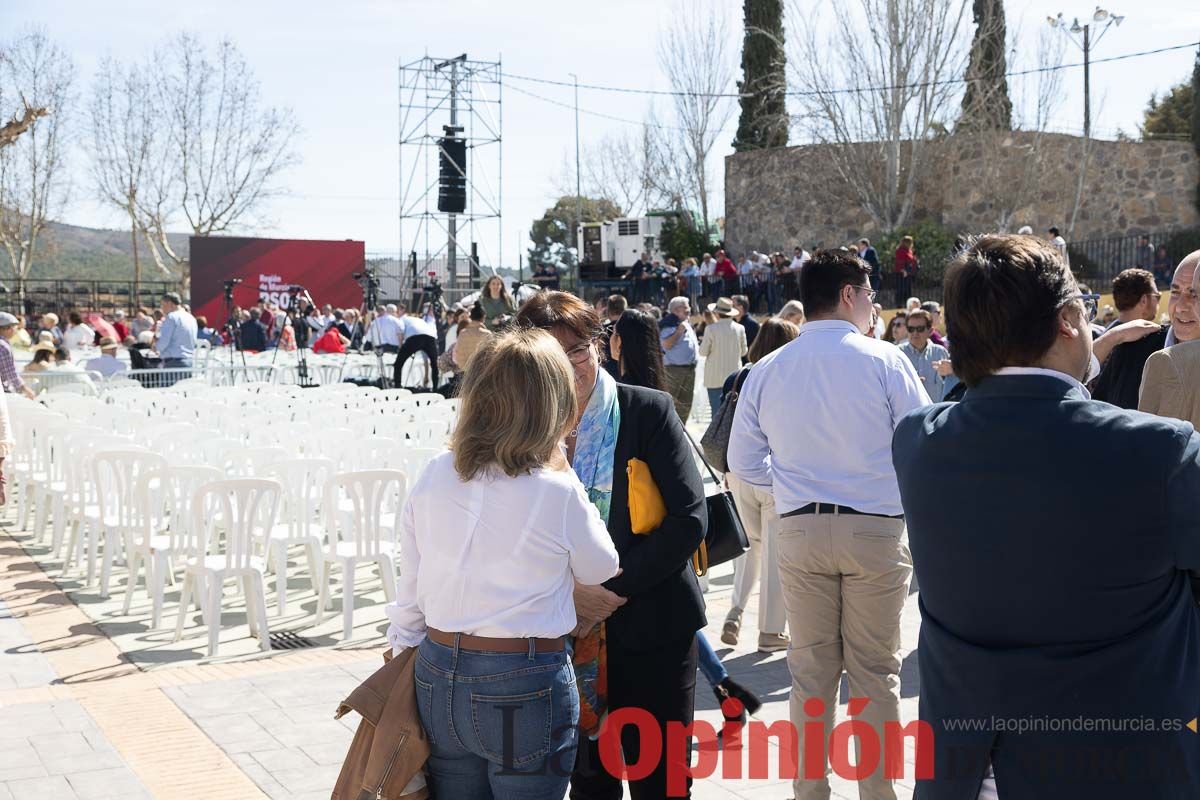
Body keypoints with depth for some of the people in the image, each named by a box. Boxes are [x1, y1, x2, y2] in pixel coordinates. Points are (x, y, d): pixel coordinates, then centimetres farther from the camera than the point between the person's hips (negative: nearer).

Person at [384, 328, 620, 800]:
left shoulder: (433, 477, -4)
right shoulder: (558, 494, -16)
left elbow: (409, 589, 4)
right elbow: (601, 572, 3)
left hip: (438, 677, 4)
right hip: (525, 689, -4)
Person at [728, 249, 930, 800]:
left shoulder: (767, 370, 2)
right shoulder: (883, 360, -8)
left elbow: (743, 463, 6)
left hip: (799, 529, 3)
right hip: (877, 528, -3)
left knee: (811, 670, 12)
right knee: (875, 671, 8)